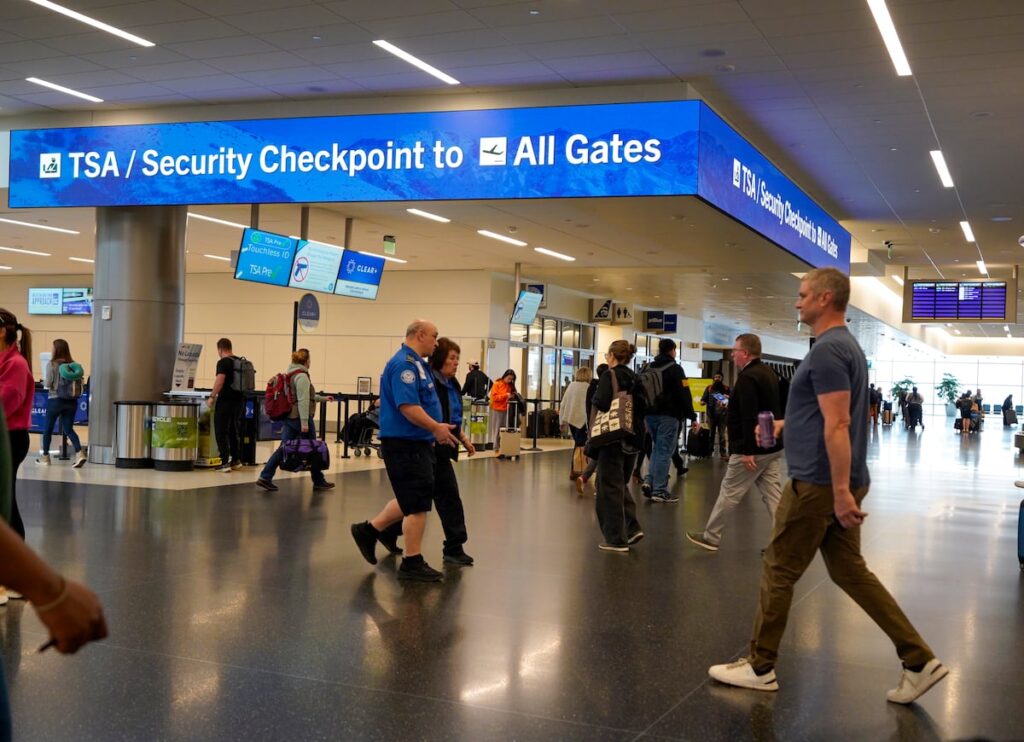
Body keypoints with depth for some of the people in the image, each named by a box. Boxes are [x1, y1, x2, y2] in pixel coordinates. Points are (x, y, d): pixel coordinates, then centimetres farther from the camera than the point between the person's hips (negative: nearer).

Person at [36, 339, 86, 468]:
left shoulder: (52, 364, -10)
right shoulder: (74, 365, 2)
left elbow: (47, 384, -11)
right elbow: (80, 382, 4)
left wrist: (43, 381, 11)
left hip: (55, 400, -3)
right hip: (71, 401, 4)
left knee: (48, 428, 14)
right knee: (69, 429, 7)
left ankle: (45, 457, 25)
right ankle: (79, 454, -13)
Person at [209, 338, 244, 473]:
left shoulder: (223, 362, -12)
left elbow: (219, 381, -20)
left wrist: (212, 396, -12)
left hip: (226, 400, -8)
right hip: (239, 399, 8)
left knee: (221, 431, -2)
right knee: (234, 430, 18)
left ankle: (225, 462, -5)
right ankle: (236, 460, 23)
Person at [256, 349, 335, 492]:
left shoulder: (291, 374, 15)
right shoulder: (302, 376, -15)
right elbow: (303, 401, -21)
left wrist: (322, 398, 35)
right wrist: (304, 422, -23)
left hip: (289, 418, 9)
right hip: (300, 417, -9)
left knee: (284, 447, 6)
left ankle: (265, 477, -2)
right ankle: (319, 482, 13)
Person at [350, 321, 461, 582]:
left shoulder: (415, 363, 16)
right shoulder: (404, 364, -17)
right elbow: (407, 406, -27)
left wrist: (436, 431, 17)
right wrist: (436, 428, -22)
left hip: (416, 443, 10)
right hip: (406, 444, -10)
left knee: (411, 500, 19)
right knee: (418, 504, -3)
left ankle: (369, 530, 28)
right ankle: (412, 563, 5)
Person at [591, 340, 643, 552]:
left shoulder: (610, 375, -10)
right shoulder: (634, 378, 9)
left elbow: (601, 403, -20)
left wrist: (595, 398, -1)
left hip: (613, 438, -7)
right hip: (632, 439, 7)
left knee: (610, 487, 2)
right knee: (621, 484, 20)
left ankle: (616, 539, 6)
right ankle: (632, 528, 10)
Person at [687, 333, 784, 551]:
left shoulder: (747, 378, -17)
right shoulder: (769, 374, 14)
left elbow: (749, 417, -24)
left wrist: (748, 451, -24)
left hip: (753, 448, -9)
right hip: (773, 447, 9)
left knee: (729, 493, 3)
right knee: (773, 495, 6)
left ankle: (711, 537, 14)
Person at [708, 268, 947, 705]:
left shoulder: (826, 350, -18)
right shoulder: (846, 346, 14)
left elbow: (838, 426, -24)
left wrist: (840, 491, -26)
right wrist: (789, 424, 22)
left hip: (819, 483, -10)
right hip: (837, 482, 10)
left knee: (779, 573, 2)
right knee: (849, 571, 13)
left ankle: (760, 668, 14)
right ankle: (919, 661, 11)